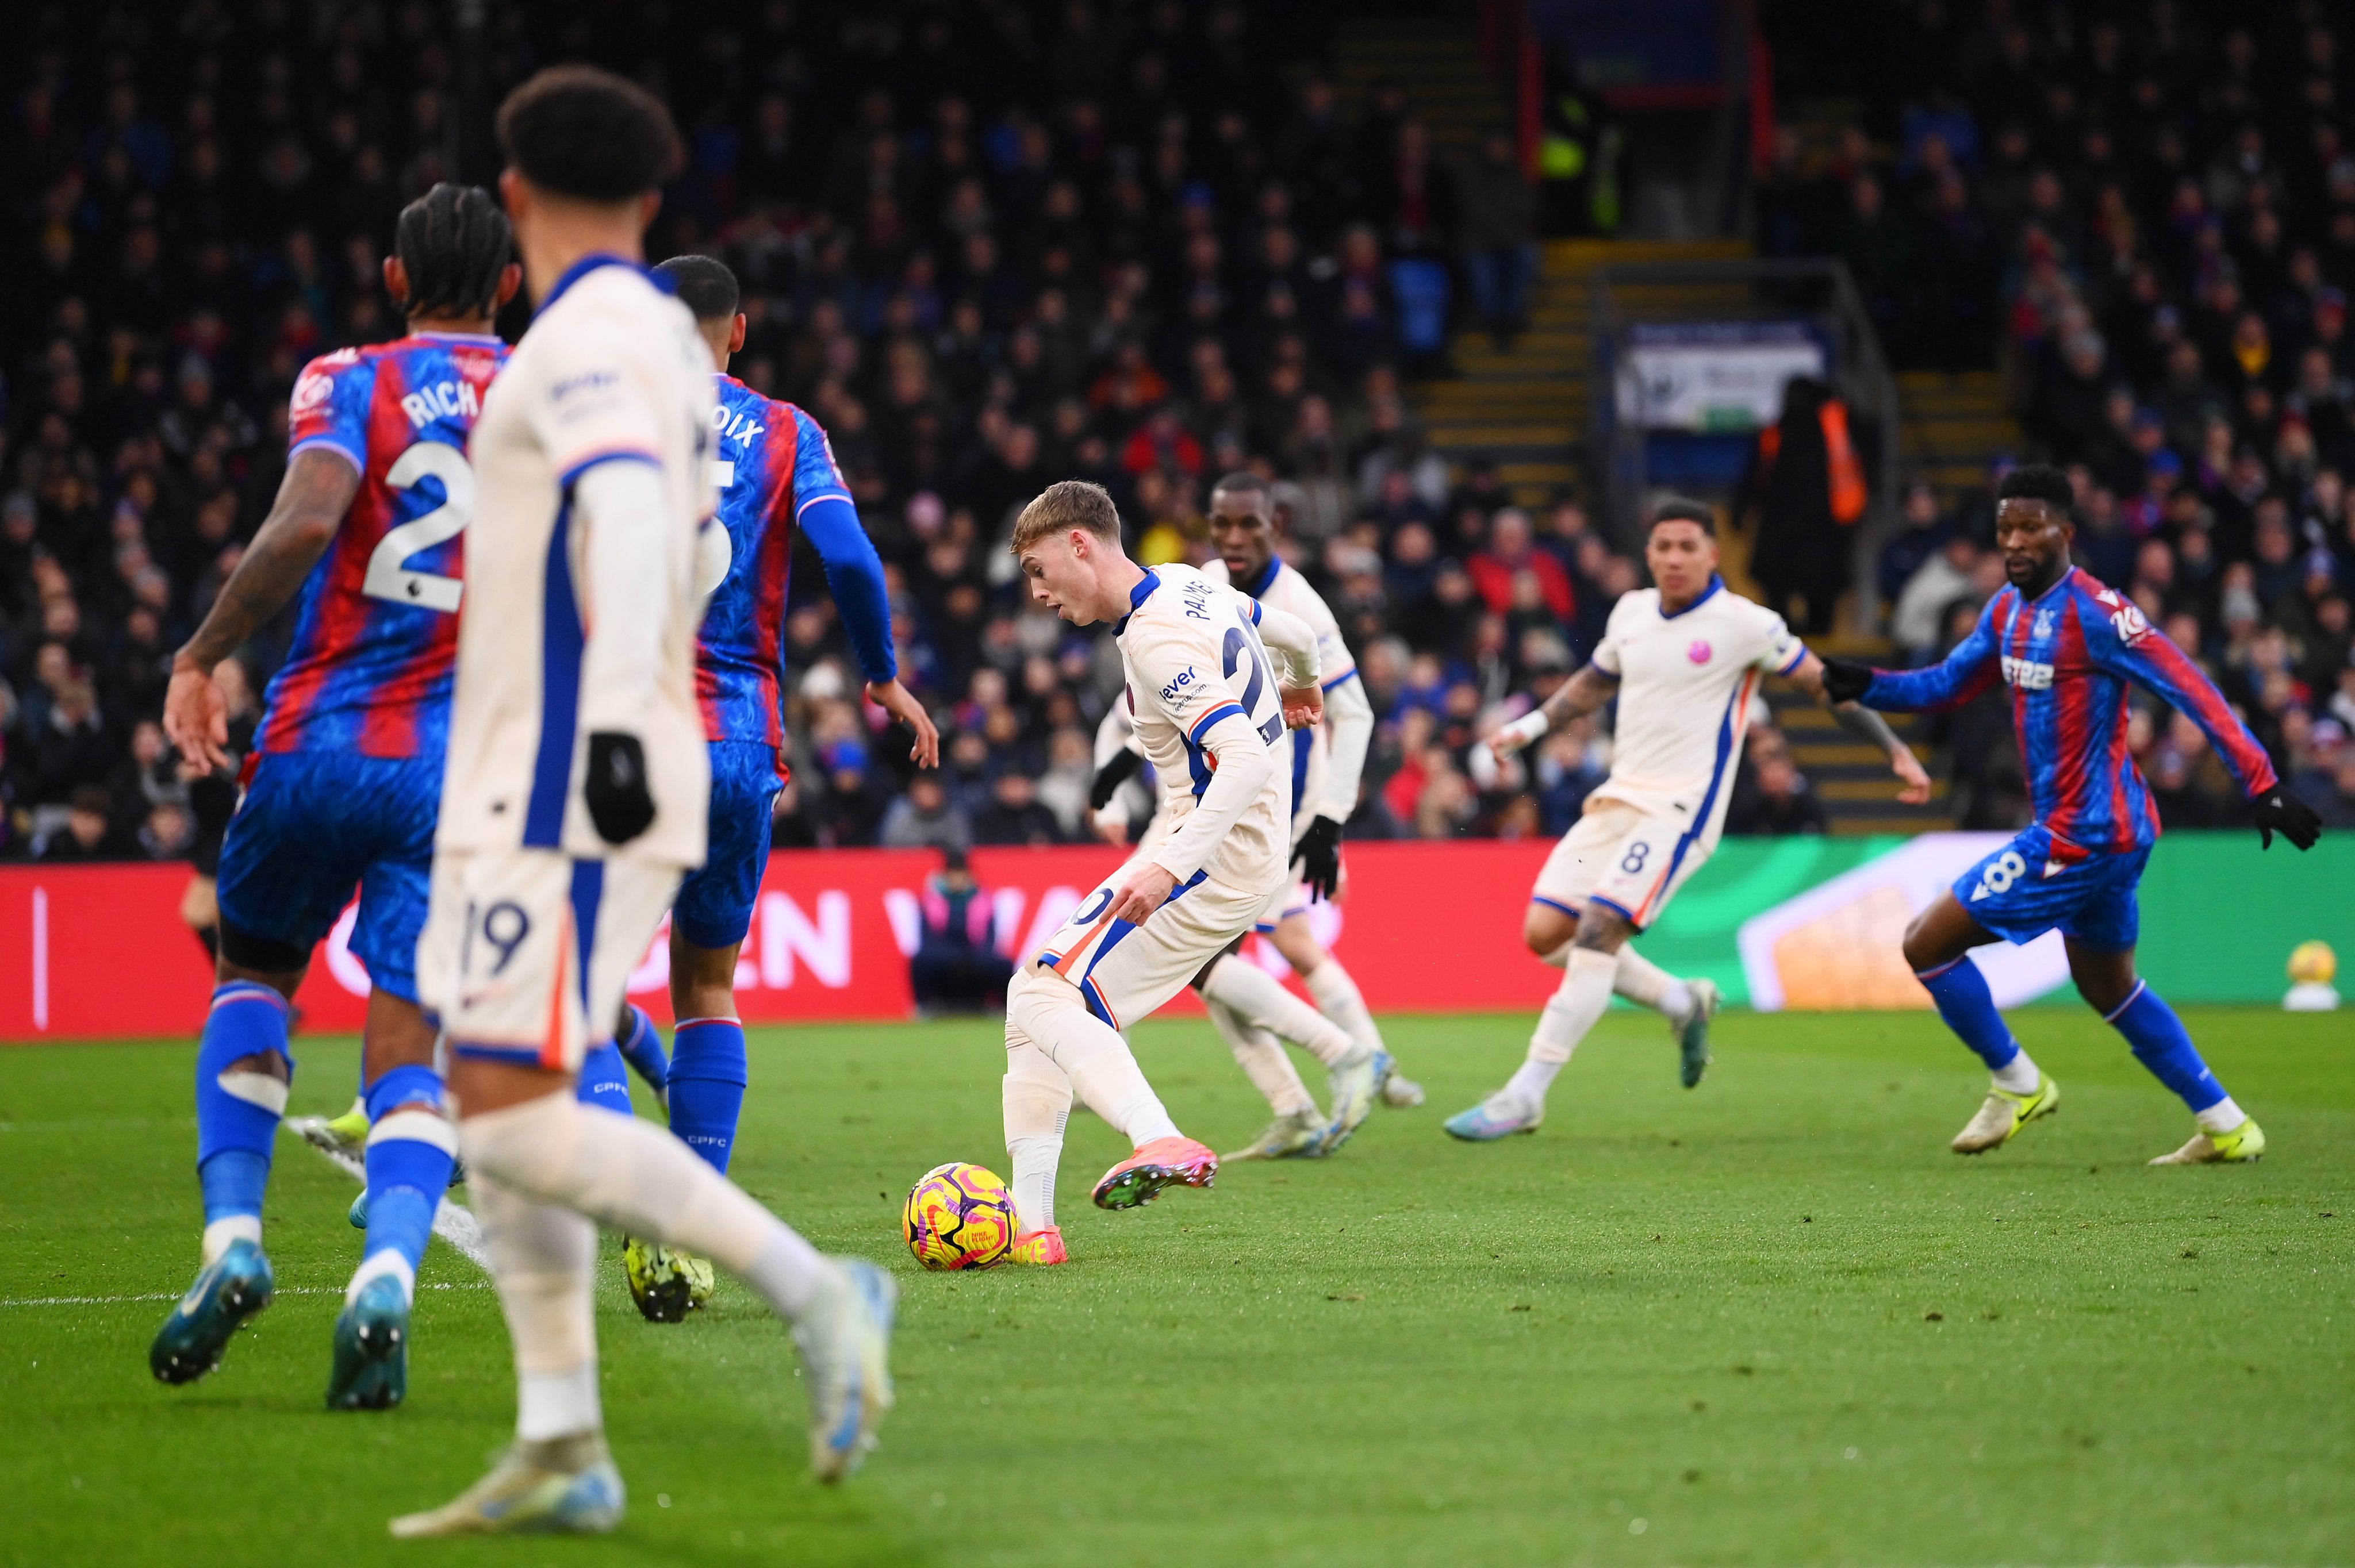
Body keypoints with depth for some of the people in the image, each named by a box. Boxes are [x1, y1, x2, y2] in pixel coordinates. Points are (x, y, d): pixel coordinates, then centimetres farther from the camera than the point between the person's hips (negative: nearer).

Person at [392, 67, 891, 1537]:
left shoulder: (590, 341, -12)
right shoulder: (670, 339, 18)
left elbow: (631, 513, -28)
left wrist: (616, 718, -38)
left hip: (568, 791, -10)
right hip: (529, 786, 10)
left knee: (518, 1120, -14)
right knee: (491, 1103, 9)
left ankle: (815, 1291, -12)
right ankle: (563, 1452, 9)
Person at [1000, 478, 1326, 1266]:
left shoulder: (1156, 639, -20)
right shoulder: (1184, 583, 9)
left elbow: (1247, 759, -29)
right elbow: (1290, 632, 28)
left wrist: (1169, 868, -36)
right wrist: (1301, 684, 51)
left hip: (1217, 858, -10)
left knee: (1048, 995, -18)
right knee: (1032, 995, 8)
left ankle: (1161, 1142, -35)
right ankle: (1027, 1224, 5)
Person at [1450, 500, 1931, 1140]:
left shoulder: (1745, 624, -7)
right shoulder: (1631, 612, 10)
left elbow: (1825, 684, 0)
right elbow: (1596, 681, 30)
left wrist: (1896, 751, -3)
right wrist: (1530, 726, 21)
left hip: (1681, 810, -7)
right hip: (1617, 798, 7)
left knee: (1597, 931, -21)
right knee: (1545, 933, -1)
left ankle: (1524, 1097, -19)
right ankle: (1683, 1003, 20)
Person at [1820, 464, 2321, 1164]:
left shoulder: (2093, 611, -19)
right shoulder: (2008, 609, 8)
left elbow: (2190, 689, -22)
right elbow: (1946, 685, 19)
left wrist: (2263, 786, -27)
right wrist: (1864, 685, 0)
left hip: (2082, 836, -10)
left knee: (1927, 944, -4)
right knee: (2110, 989, 23)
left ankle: (2016, 1085, 12)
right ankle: (2225, 1127, 27)